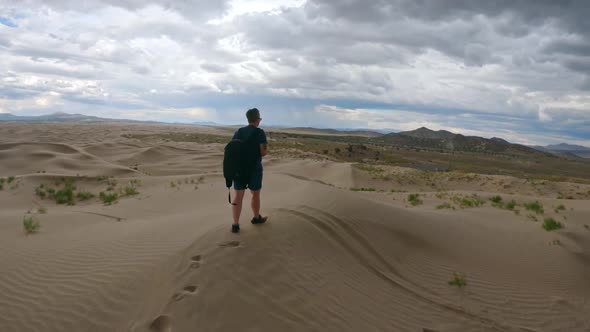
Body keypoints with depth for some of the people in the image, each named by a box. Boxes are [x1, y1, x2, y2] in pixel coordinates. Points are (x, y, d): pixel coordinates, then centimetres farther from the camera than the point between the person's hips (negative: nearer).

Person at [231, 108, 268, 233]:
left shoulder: (239, 132, 4)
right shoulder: (260, 132, -10)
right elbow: (263, 152, -16)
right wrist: (267, 147, 6)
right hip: (254, 168, -4)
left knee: (238, 196, 4)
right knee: (255, 194, 16)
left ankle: (235, 225, -1)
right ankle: (256, 218, 35)